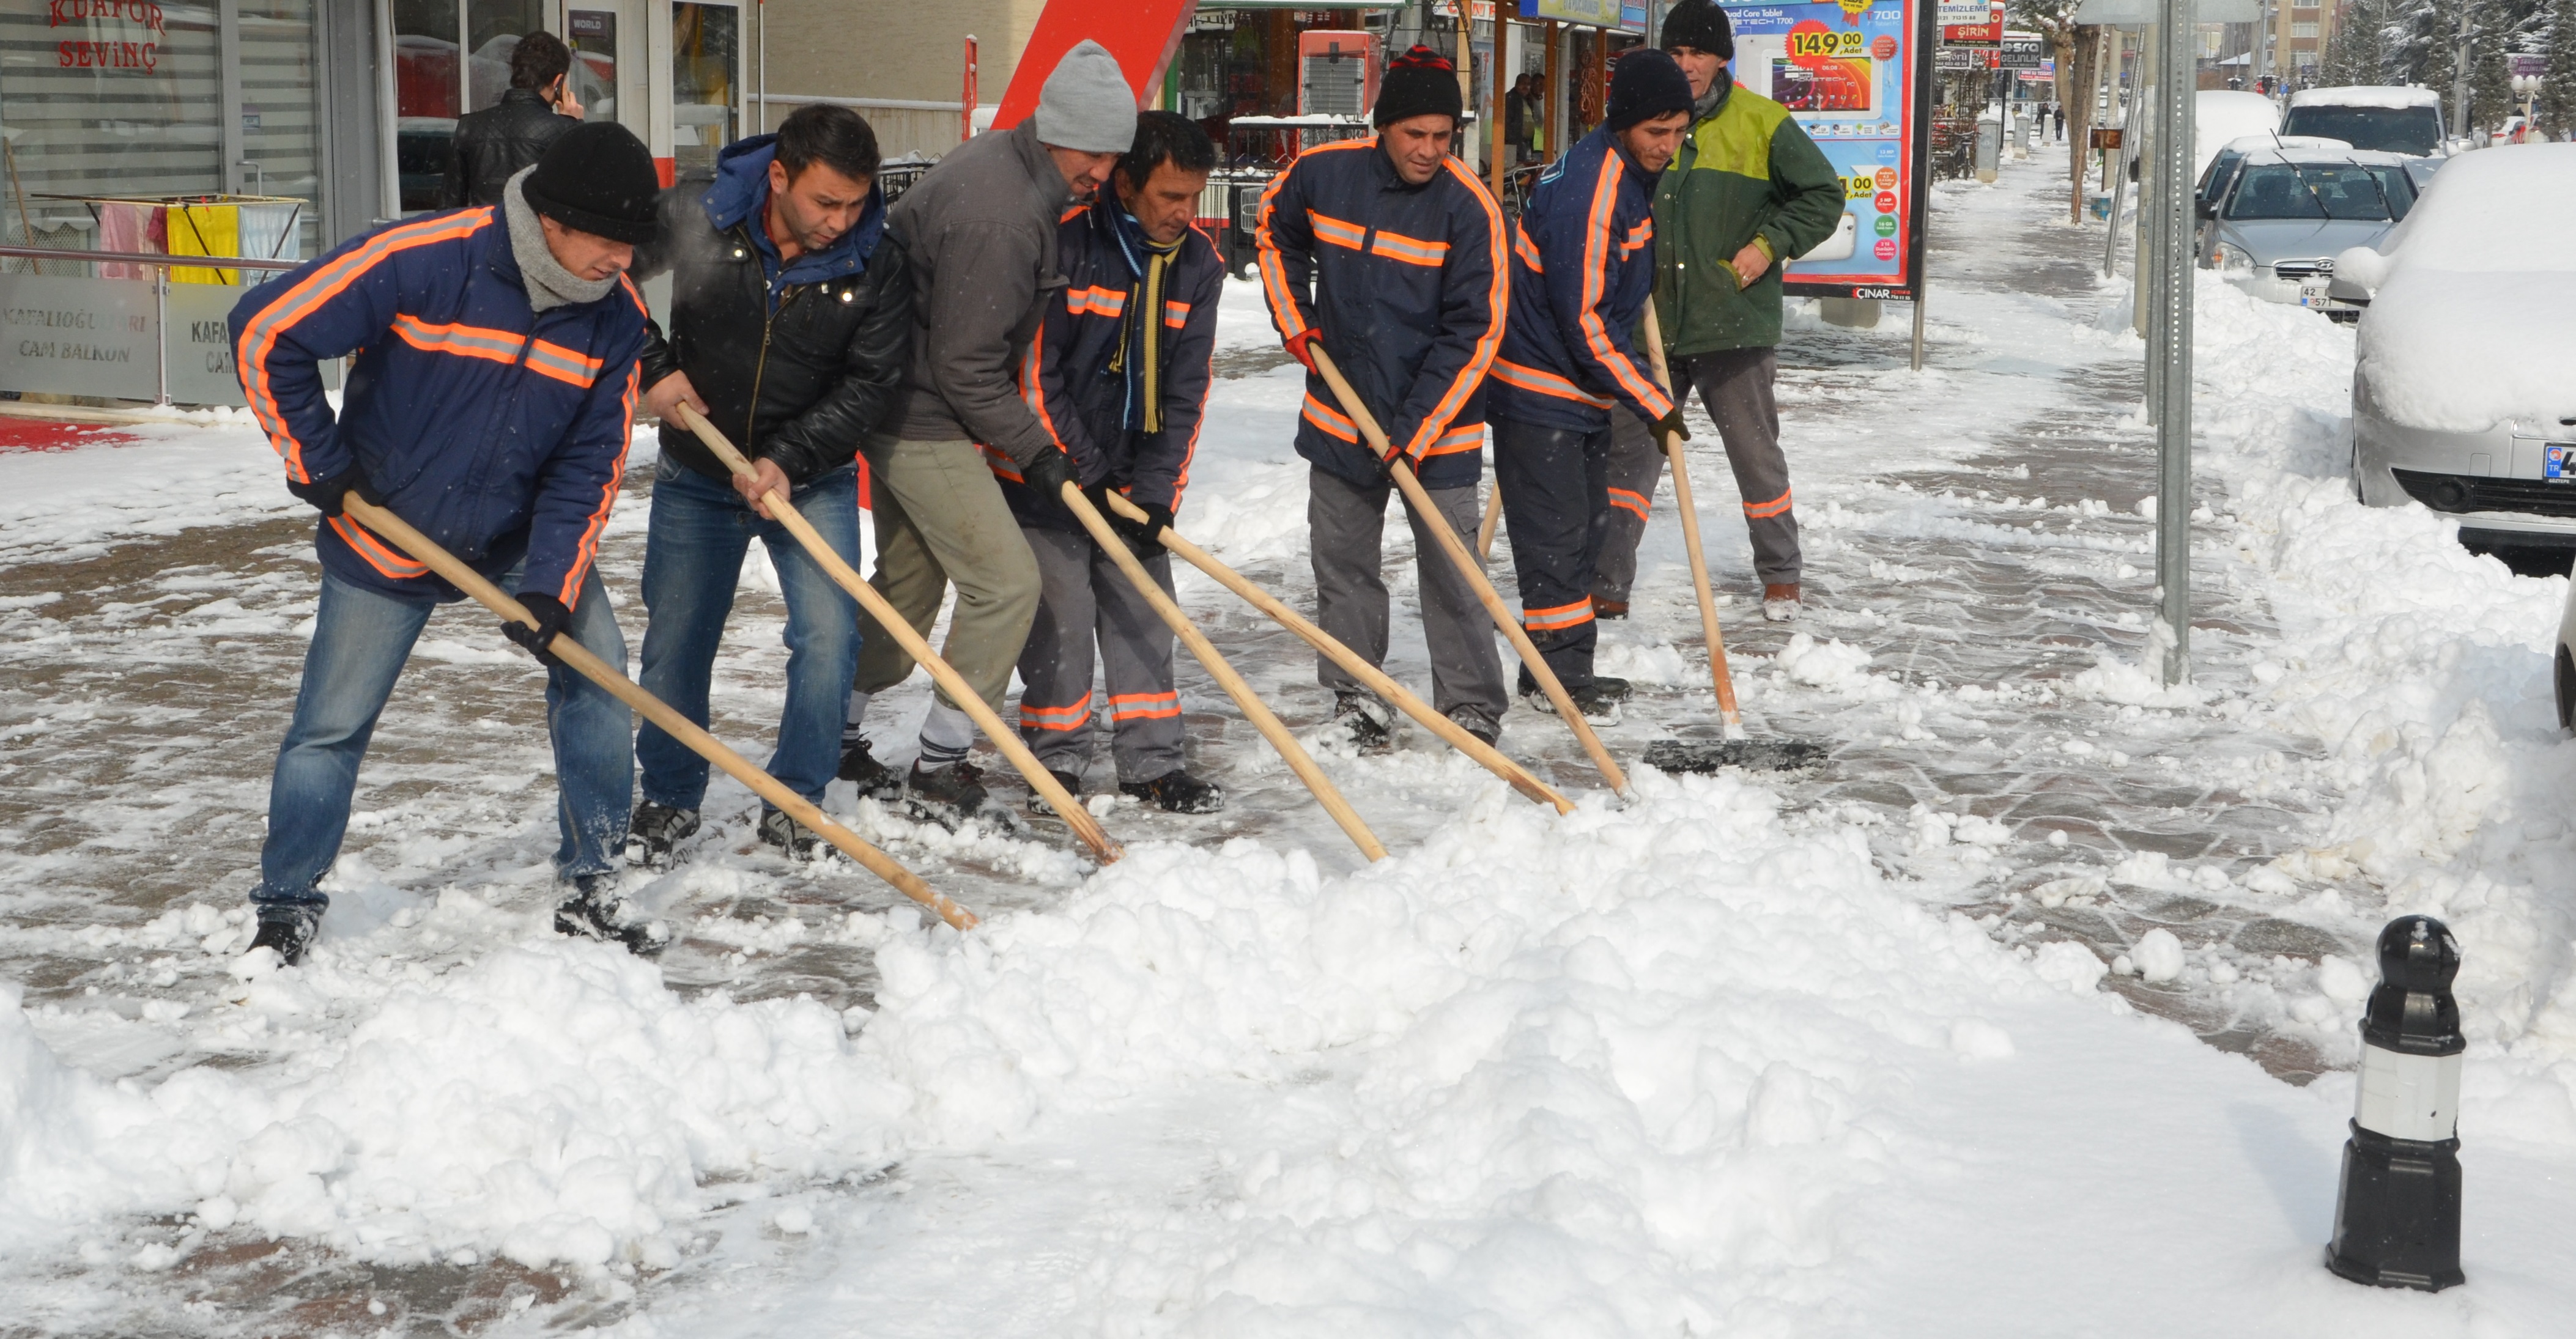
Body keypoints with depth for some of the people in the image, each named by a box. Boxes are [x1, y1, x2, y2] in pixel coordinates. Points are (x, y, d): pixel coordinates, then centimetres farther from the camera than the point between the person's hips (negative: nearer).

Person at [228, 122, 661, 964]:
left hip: (520, 537, 3)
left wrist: (552, 586, -19)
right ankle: (286, 909, 21)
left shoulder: (614, 314, -12)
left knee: (594, 666, -10)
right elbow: (266, 333, -21)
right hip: (384, 536, -3)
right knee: (332, 726, 2)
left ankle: (591, 884, 4)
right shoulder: (423, 262, -27)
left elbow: (591, 467, -8)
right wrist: (320, 463, -14)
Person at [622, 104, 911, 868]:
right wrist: (651, 367, -13)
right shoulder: (692, 219, -17)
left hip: (812, 481, 0)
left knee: (829, 639, -10)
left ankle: (795, 798, 9)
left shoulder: (877, 268, -16)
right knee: (674, 643, 7)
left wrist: (789, 459, -24)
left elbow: (870, 384, -14)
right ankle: (670, 796, 28)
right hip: (697, 474, 0)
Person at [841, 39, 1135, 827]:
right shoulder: (997, 217, -27)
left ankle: (835, 741, 31)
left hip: (902, 407, 11)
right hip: (924, 420, -11)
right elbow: (964, 366, -24)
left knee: (910, 579, 20)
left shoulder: (1002, 164, 5)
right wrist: (1032, 450, -14)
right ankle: (938, 771, 3)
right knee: (1005, 583, -6)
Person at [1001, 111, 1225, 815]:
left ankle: (1152, 760, 14)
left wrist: (1155, 490, -10)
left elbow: (1186, 391, 0)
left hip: (1135, 474, 5)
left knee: (1143, 610, 6)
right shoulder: (1064, 242, -17)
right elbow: (1035, 374, -15)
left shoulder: (1197, 264, 0)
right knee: (1060, 611, -4)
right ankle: (1057, 759, 11)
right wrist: (1086, 474, -15)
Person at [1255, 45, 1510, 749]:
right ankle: (1355, 697, 25)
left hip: (1437, 426, -4)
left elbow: (1473, 333, -16)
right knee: (1342, 562, 12)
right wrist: (1294, 322, 8)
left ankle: (1472, 709, 7)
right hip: (1339, 414, 4)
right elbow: (1275, 230, 18)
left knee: (1451, 572, -2)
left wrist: (1415, 432, -19)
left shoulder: (1469, 206, -16)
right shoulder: (1322, 174, -5)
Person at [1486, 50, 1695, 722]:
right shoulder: (1587, 191, -25)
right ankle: (1554, 674, 4)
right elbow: (1581, 320, -25)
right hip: (1537, 390, -10)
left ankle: (1571, 667, 23)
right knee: (1556, 533, -5)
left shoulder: (1628, 174, 6)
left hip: (1585, 384, 10)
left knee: (1588, 525, 14)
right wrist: (1651, 402, -19)